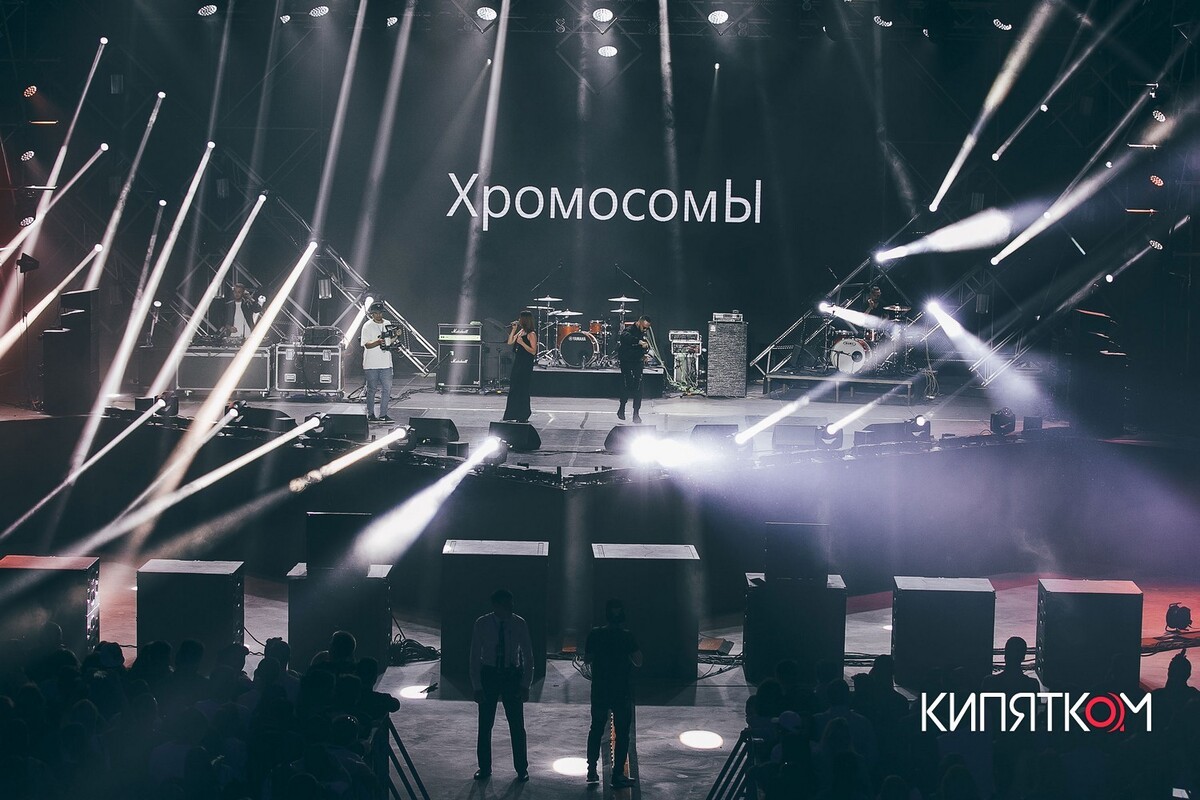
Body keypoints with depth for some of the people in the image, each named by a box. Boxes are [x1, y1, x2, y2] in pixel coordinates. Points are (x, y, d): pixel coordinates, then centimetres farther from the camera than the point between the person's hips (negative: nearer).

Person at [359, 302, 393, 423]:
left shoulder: (388, 325, 11)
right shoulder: (367, 326, -4)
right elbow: (367, 344, -12)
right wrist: (378, 342, -30)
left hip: (386, 363, 4)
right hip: (371, 364, -4)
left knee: (387, 389, 1)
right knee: (372, 390, 3)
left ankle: (383, 414, 7)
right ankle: (370, 414, 11)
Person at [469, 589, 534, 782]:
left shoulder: (519, 624, -7)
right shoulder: (482, 624, -8)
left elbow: (528, 655, 0)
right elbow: (475, 656, -3)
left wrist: (525, 684, -6)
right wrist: (477, 686, -7)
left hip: (512, 675, 0)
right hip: (488, 675, 0)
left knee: (517, 726, 2)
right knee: (485, 725, 5)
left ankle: (522, 769, 14)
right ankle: (484, 768, 19)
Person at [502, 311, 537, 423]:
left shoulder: (531, 334, -11)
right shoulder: (520, 332, 13)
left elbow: (533, 351, -15)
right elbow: (510, 342, 13)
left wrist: (522, 343, -24)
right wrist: (514, 329, 6)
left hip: (526, 366, -8)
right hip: (517, 363, 8)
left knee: (522, 389, -4)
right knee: (514, 388, 9)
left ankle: (523, 416, 3)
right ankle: (515, 414, 16)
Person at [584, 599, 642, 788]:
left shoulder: (595, 635, -6)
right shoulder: (627, 637, -13)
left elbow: (587, 660, 4)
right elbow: (638, 662, -8)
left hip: (599, 692, 3)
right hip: (622, 692, -3)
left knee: (596, 730, 18)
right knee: (621, 733, 6)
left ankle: (592, 771, 18)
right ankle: (618, 775, 6)